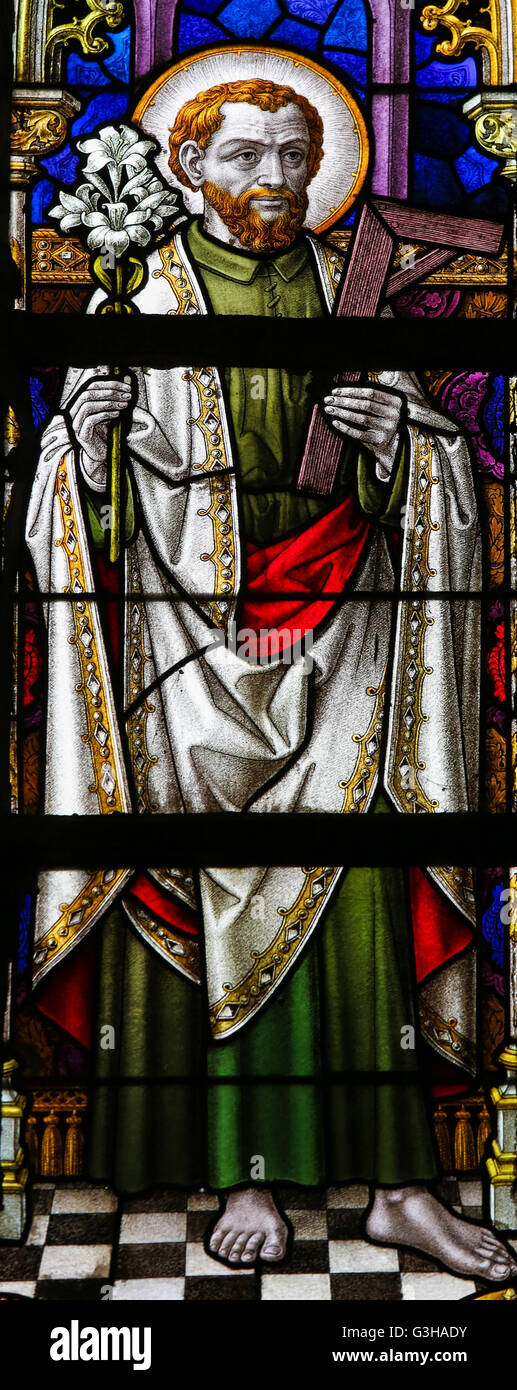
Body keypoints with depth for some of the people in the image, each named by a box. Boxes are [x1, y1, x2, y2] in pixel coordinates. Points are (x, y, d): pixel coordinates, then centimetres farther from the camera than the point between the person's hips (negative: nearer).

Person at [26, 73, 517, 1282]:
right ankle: (246, 1175, 12)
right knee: (214, 893, 0)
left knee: (354, 892, -3)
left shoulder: (346, 291, 11)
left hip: (336, 629, 2)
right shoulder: (139, 295, 5)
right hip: (192, 630, -1)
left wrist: (398, 430, -9)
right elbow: (79, 482, 3)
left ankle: (395, 1180, 7)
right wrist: (83, 428, -18)